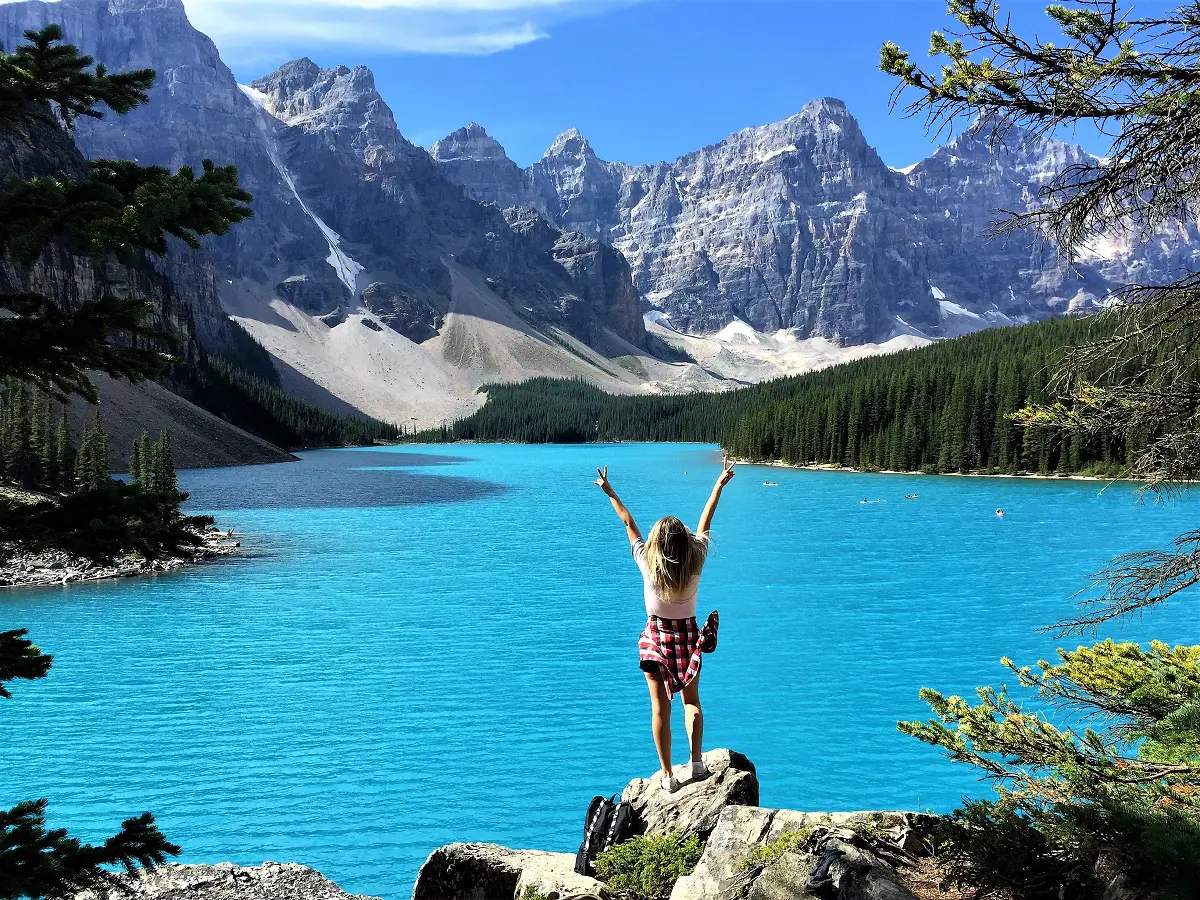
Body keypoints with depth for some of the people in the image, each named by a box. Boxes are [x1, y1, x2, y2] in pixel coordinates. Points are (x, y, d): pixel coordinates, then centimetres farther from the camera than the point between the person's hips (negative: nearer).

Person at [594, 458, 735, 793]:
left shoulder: (648, 563, -18)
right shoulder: (696, 561, -15)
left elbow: (629, 524, -6)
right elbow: (705, 522, -2)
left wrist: (610, 493, 6)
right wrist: (720, 484, 11)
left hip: (657, 637, -2)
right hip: (688, 635, 2)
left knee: (660, 706, 5)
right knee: (691, 700, 19)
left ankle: (667, 775, 8)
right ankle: (697, 761, 16)